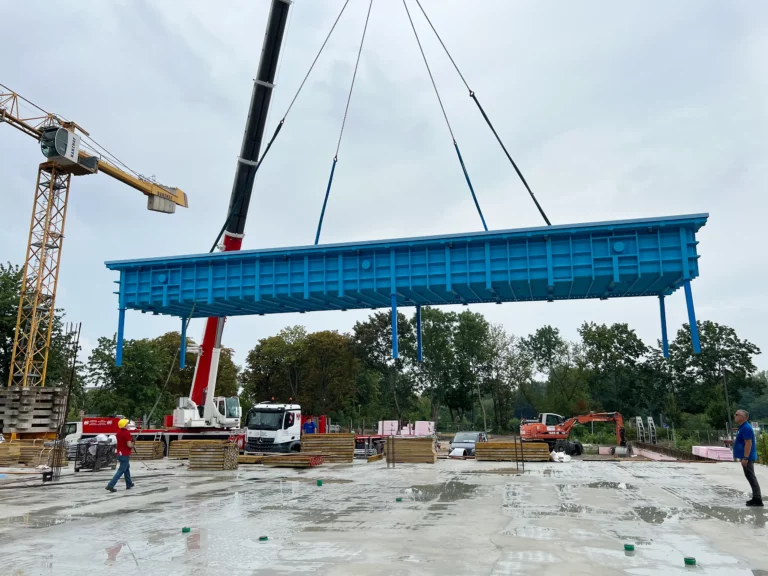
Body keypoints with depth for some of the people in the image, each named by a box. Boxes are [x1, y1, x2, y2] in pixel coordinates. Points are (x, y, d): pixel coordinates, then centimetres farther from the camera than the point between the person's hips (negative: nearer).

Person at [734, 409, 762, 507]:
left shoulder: (746, 428, -19)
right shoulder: (743, 427, 14)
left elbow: (748, 443, -23)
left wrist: (745, 458, -24)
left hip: (747, 457, -10)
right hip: (746, 457, 10)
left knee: (751, 477, -7)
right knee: (750, 477, 13)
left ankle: (757, 500, -4)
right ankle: (756, 498, 19)